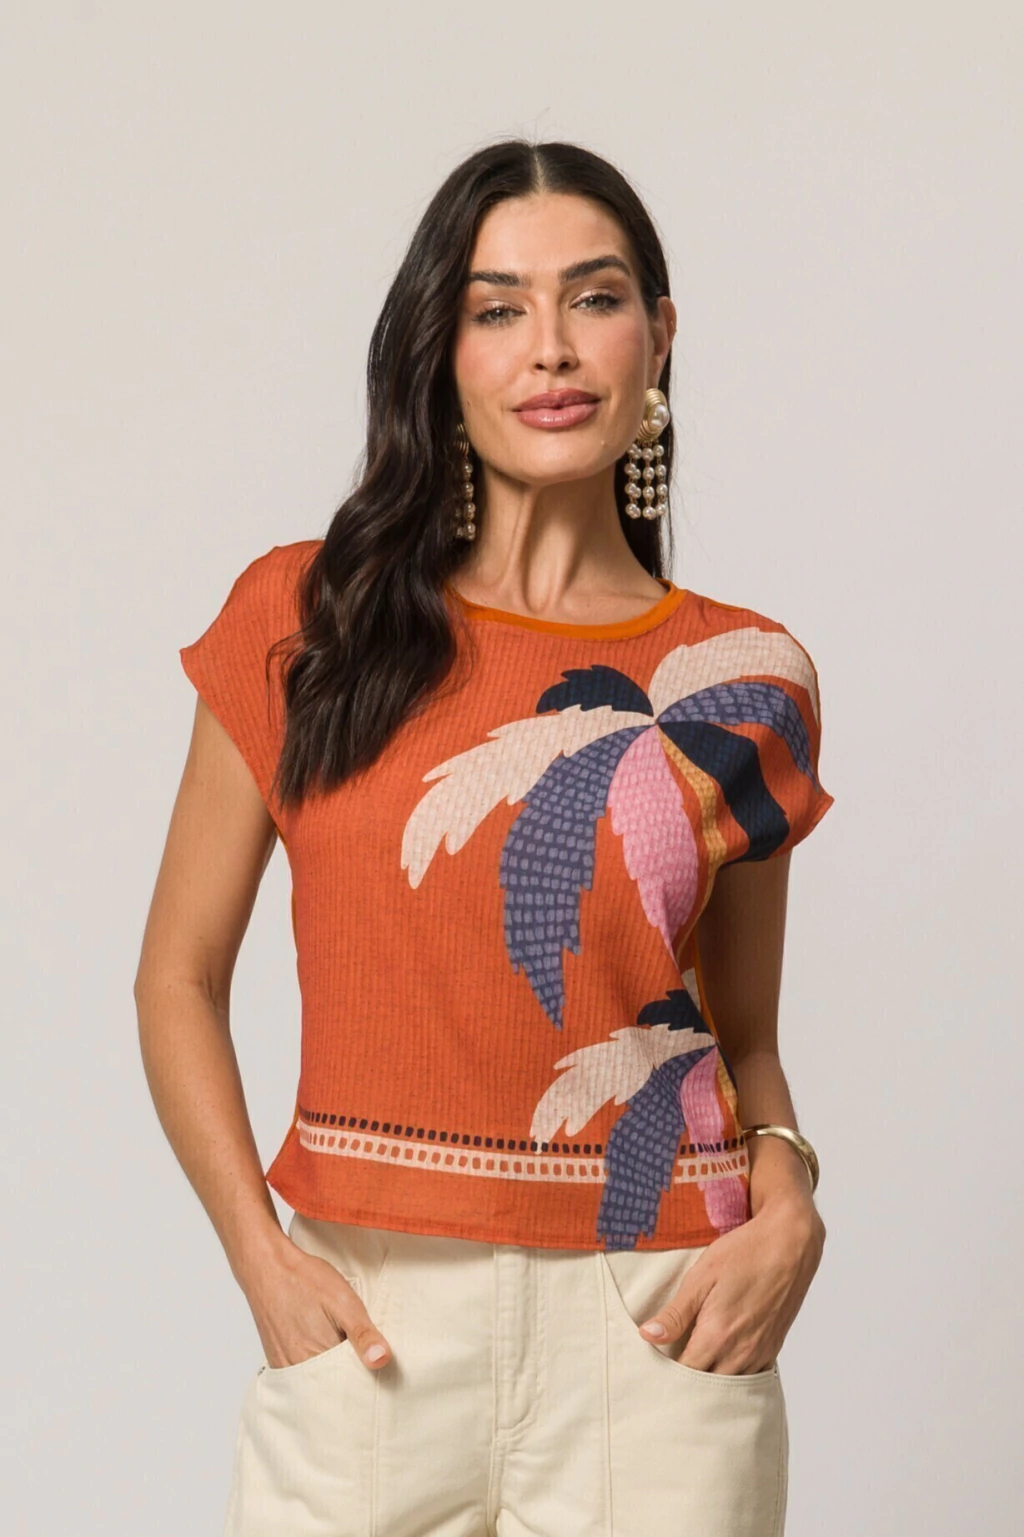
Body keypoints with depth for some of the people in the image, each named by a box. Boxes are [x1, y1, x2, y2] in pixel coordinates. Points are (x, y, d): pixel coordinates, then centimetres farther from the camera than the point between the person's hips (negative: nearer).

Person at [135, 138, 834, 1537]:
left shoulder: (747, 681, 2)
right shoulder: (306, 621, -1)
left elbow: (745, 1034, 11)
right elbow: (180, 977, 3)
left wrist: (788, 1207, -7)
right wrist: (263, 1262, -7)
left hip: (658, 1330, 1)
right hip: (370, 1322, 0)